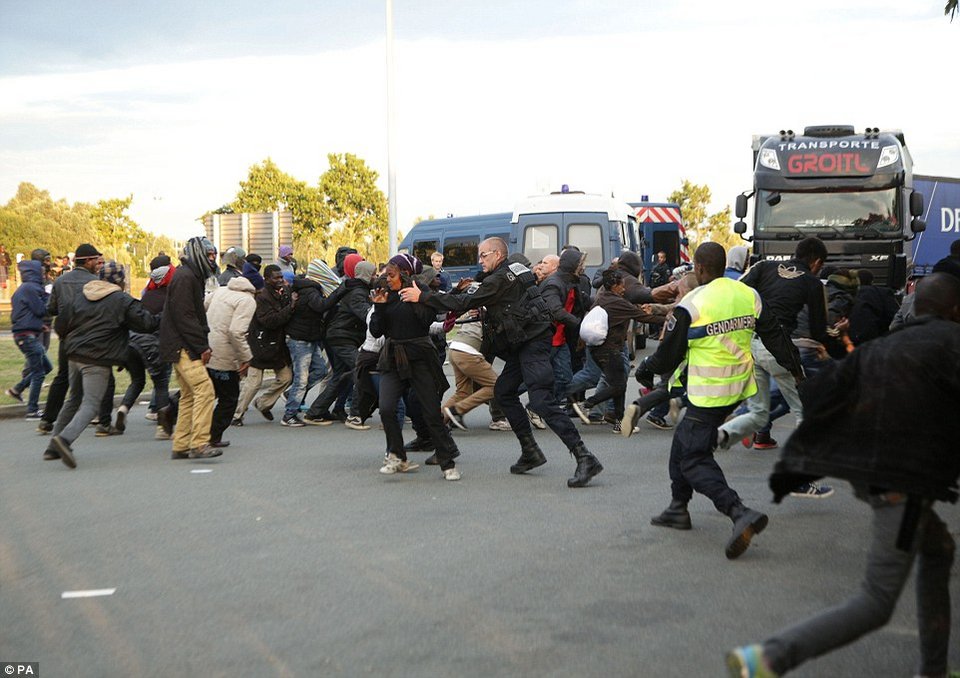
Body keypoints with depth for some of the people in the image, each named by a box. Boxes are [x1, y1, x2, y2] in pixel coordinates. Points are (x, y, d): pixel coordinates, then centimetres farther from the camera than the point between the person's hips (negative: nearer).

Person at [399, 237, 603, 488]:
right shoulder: (515, 272, 18)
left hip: (533, 342, -11)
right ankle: (530, 451, 18)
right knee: (503, 391, 16)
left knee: (541, 400, -19)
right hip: (523, 343, 11)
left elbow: (465, 302, -15)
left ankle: (585, 458, -24)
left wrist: (422, 296, -12)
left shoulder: (500, 279, -12)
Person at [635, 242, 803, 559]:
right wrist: (795, 368, 25)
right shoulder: (748, 295, 3)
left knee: (694, 459, -5)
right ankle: (678, 509, 27)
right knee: (683, 440, 22)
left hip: (708, 393, -8)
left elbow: (669, 355, -7)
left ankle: (740, 514, -23)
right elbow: (774, 336, 11)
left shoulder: (690, 305, -15)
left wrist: (645, 370, 13)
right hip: (740, 386, 8)